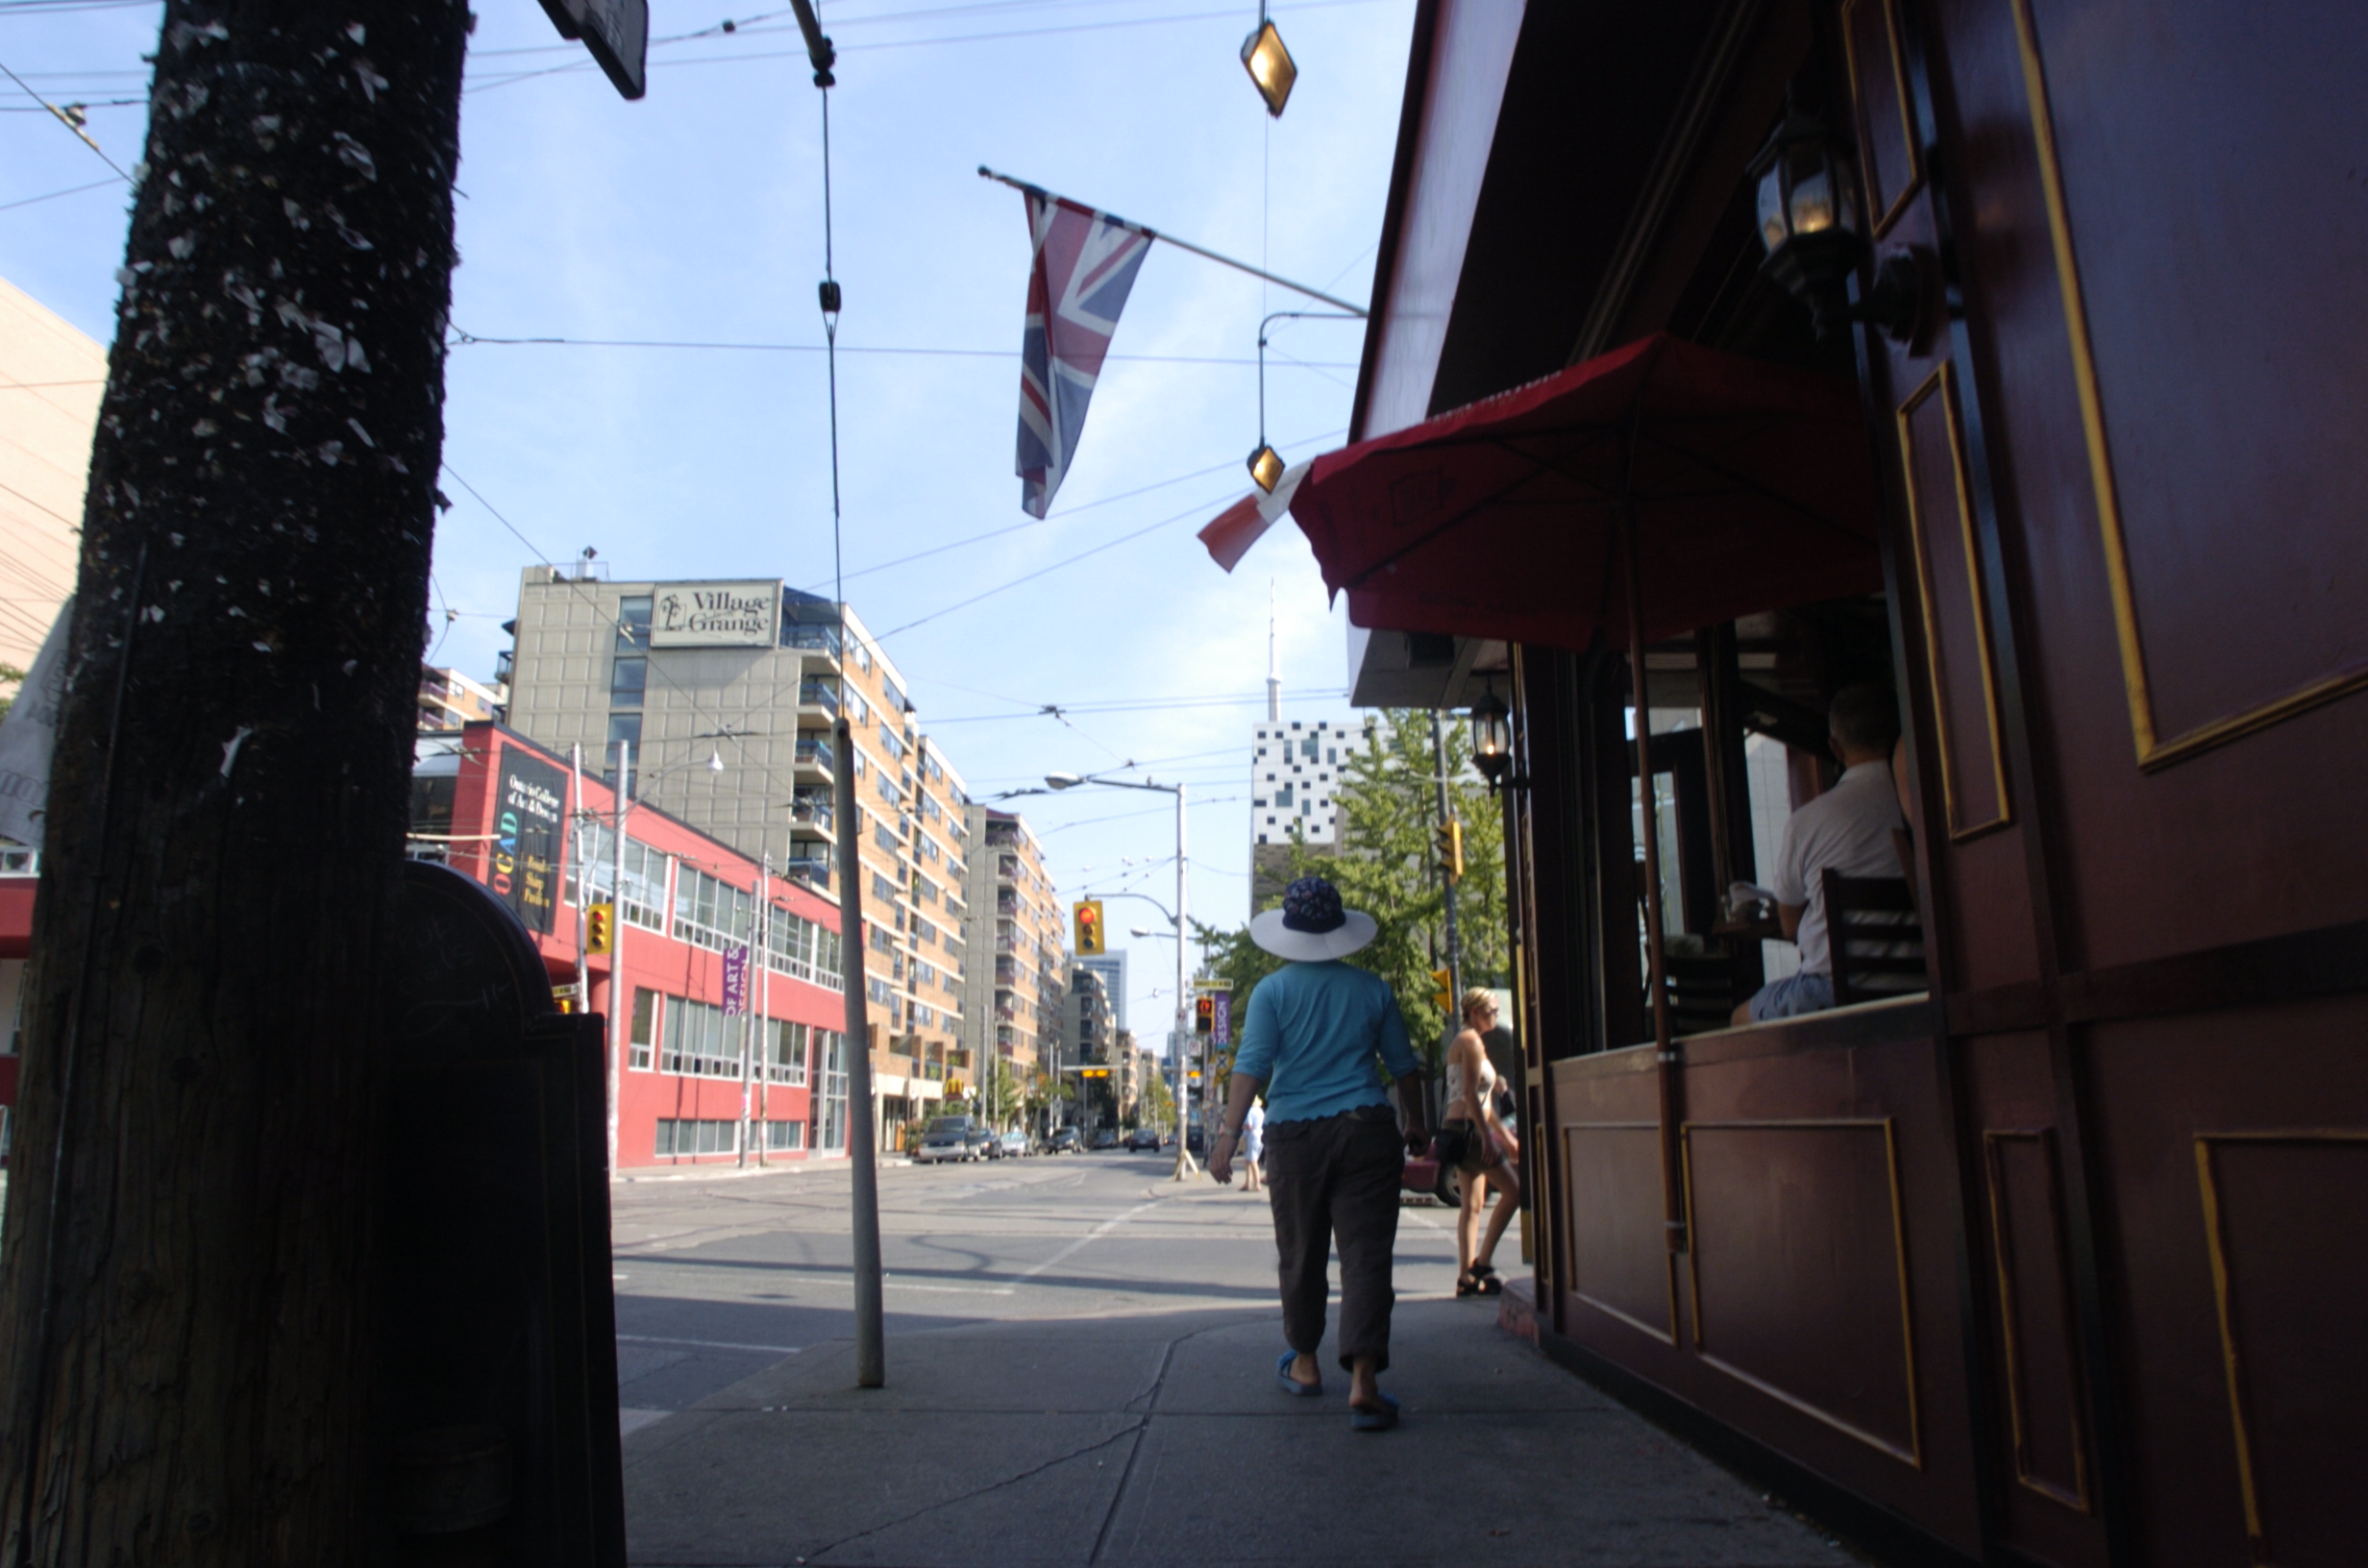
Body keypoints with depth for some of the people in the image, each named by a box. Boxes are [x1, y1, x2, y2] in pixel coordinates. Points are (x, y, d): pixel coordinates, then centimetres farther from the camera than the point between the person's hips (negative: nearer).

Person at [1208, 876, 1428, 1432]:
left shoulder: (1273, 990, -1)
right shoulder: (1372, 989, 5)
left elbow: (1252, 1066, -9)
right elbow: (1404, 1065, 11)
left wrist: (1229, 1133, -7)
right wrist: (1417, 1126, 24)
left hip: (1294, 1136, 0)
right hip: (1368, 1132, 1)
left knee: (1301, 1254, 14)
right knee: (1366, 1254, -2)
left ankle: (1305, 1364, 29)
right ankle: (1363, 1381, -11)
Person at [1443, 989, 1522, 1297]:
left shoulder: (1464, 1041, 21)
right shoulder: (1472, 1041, -9)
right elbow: (1470, 1094, -19)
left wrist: (1506, 1135, 26)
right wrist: (1488, 1136, -22)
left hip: (1458, 1129, 10)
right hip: (1467, 1128, -10)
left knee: (1473, 1204, 9)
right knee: (1513, 1191, -5)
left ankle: (1466, 1278, 8)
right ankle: (1482, 1263, -4)